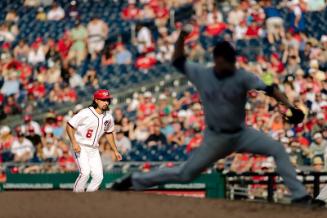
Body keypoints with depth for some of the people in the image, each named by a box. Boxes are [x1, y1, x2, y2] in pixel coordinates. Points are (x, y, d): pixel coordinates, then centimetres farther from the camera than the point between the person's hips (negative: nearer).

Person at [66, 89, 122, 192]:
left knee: (98, 176, -3)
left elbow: (109, 133, 18)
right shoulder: (85, 113, -17)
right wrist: (74, 142, -26)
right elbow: (69, 126, -14)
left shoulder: (108, 117, 2)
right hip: (81, 147, -6)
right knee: (85, 172, -23)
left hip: (94, 149, 6)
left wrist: (115, 151, 19)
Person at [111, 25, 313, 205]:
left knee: (278, 149, -20)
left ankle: (299, 195, -17)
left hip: (241, 134, 0)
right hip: (215, 138, 0)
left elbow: (269, 89, -26)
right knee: (185, 174, 6)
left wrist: (291, 107, -40)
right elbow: (178, 61, 5)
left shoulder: (242, 77, -15)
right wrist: (182, 37, -12)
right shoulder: (201, 74, -7)